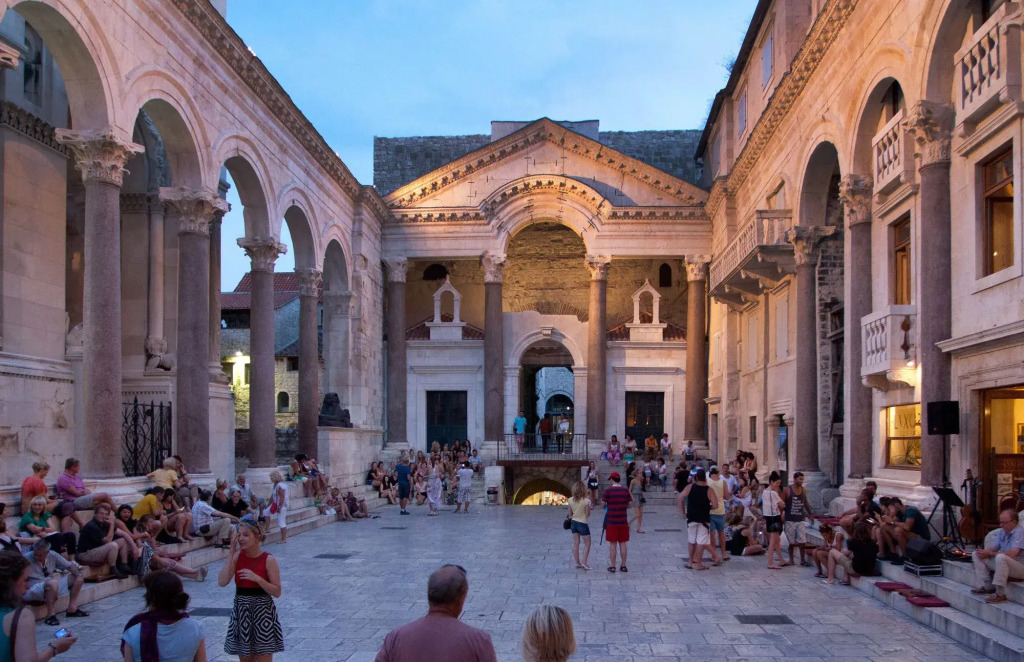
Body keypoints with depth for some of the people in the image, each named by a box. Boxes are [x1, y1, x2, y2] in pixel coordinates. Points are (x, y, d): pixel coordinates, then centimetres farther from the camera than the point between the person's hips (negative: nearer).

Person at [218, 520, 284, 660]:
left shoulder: (268, 560, -11)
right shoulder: (238, 556, 0)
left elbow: (277, 592, -12)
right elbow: (222, 582, -12)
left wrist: (257, 578, -25)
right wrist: (231, 553, -12)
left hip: (262, 613, -5)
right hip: (241, 612, 5)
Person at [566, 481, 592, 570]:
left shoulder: (570, 500, -5)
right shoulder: (586, 501, -18)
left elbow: (570, 514, 4)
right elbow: (588, 514, -11)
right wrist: (590, 507, 4)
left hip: (574, 522, 5)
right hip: (583, 523, -5)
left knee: (575, 544, 11)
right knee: (587, 544, 8)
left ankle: (577, 562, 16)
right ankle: (584, 563, 2)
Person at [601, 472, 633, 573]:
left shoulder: (608, 490, -9)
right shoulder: (625, 490, 0)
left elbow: (603, 504, -5)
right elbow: (629, 504, 5)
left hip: (611, 521, -3)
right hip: (623, 521, 3)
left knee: (612, 544, 4)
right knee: (623, 543, 10)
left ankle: (612, 566, 8)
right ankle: (623, 566, 15)